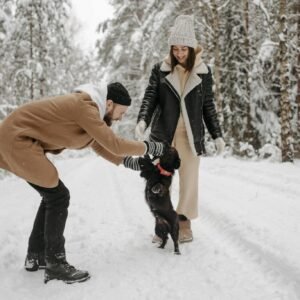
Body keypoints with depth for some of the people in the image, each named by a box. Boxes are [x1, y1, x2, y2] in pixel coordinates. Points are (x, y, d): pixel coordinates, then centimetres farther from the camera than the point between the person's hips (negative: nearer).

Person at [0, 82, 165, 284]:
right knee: (58, 197, -7)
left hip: (17, 138, 11)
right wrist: (149, 147, -10)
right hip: (16, 140, -11)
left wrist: (128, 161, 5)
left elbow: (101, 146, 16)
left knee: (52, 196, 15)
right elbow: (114, 145, -22)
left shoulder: (89, 107, 10)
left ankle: (35, 256, 24)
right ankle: (55, 264, 1)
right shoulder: (85, 107, -21)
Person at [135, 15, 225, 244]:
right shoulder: (160, 69, 1)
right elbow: (150, 98, -5)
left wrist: (217, 135, 6)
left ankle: (184, 222, 19)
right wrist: (142, 121, -23)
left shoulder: (204, 71, 2)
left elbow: (208, 106, 8)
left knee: (189, 180, 4)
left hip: (191, 134, 0)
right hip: (163, 133, 0)